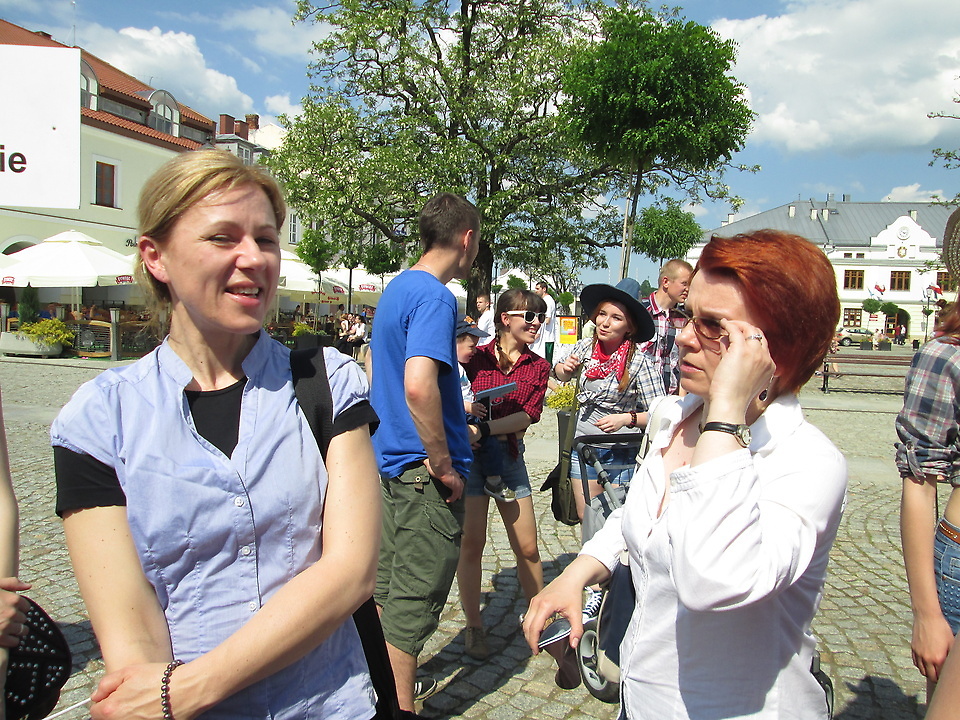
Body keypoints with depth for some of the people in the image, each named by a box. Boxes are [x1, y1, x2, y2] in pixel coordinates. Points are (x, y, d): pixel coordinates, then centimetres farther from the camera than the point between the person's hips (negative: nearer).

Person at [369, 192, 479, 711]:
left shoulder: (395, 288, 12)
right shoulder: (434, 297, -18)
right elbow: (418, 385, -32)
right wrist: (444, 465, -22)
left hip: (388, 459, 10)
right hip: (424, 472, -10)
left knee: (387, 589, 21)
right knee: (413, 603, 3)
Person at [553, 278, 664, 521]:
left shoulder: (640, 363, -17)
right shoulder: (585, 347, -4)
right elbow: (561, 375, 17)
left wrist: (626, 419, -30)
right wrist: (565, 367, -4)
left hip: (621, 455, -4)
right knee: (586, 519, 13)